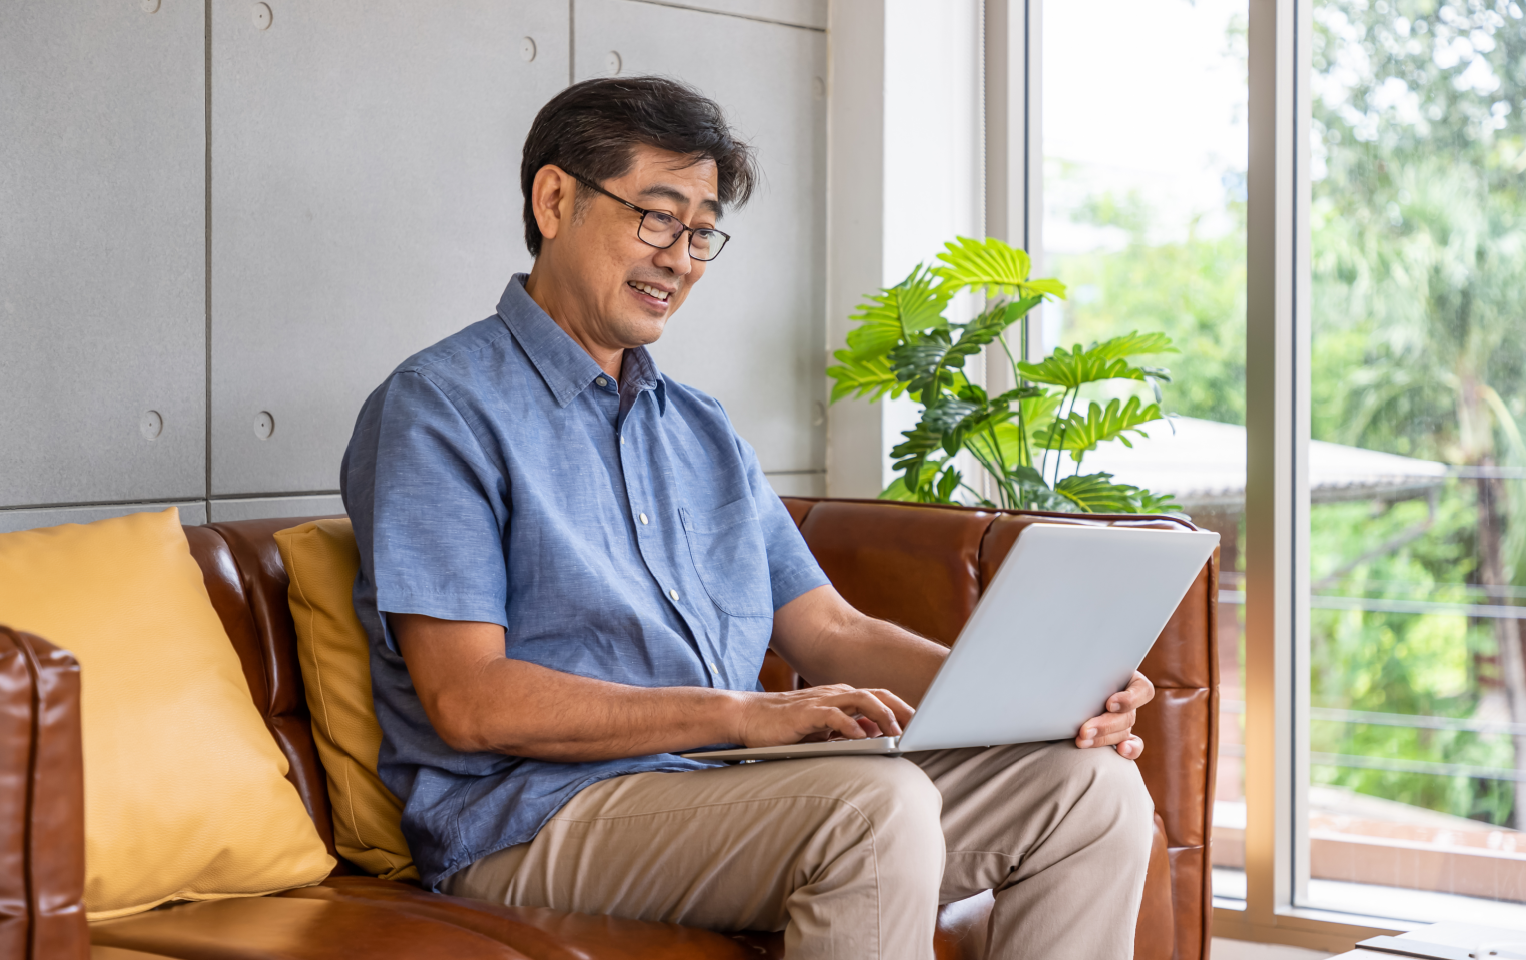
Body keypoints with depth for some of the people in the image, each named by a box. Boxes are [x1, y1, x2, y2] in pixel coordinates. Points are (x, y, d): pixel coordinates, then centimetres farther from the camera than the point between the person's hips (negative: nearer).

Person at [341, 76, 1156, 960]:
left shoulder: (702, 430, 21)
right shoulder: (438, 408, -4)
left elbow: (829, 632, 17)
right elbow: (469, 701, -14)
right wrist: (740, 714, -21)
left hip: (728, 788, 8)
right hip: (537, 816, -7)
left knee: (1092, 786, -7)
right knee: (876, 805, -33)